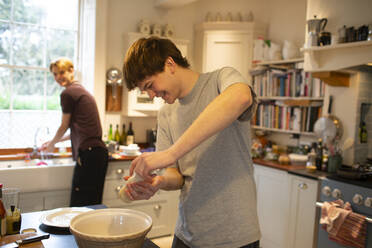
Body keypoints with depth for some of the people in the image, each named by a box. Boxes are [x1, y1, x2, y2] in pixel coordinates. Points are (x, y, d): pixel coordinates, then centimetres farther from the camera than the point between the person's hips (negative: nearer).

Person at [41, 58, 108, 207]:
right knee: (93, 204, 11)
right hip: (99, 151, 10)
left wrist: (52, 144, 24)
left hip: (88, 154, -10)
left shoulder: (68, 93, -5)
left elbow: (64, 126, 6)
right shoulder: (82, 90, 23)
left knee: (79, 206, -6)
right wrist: (56, 141, 35)